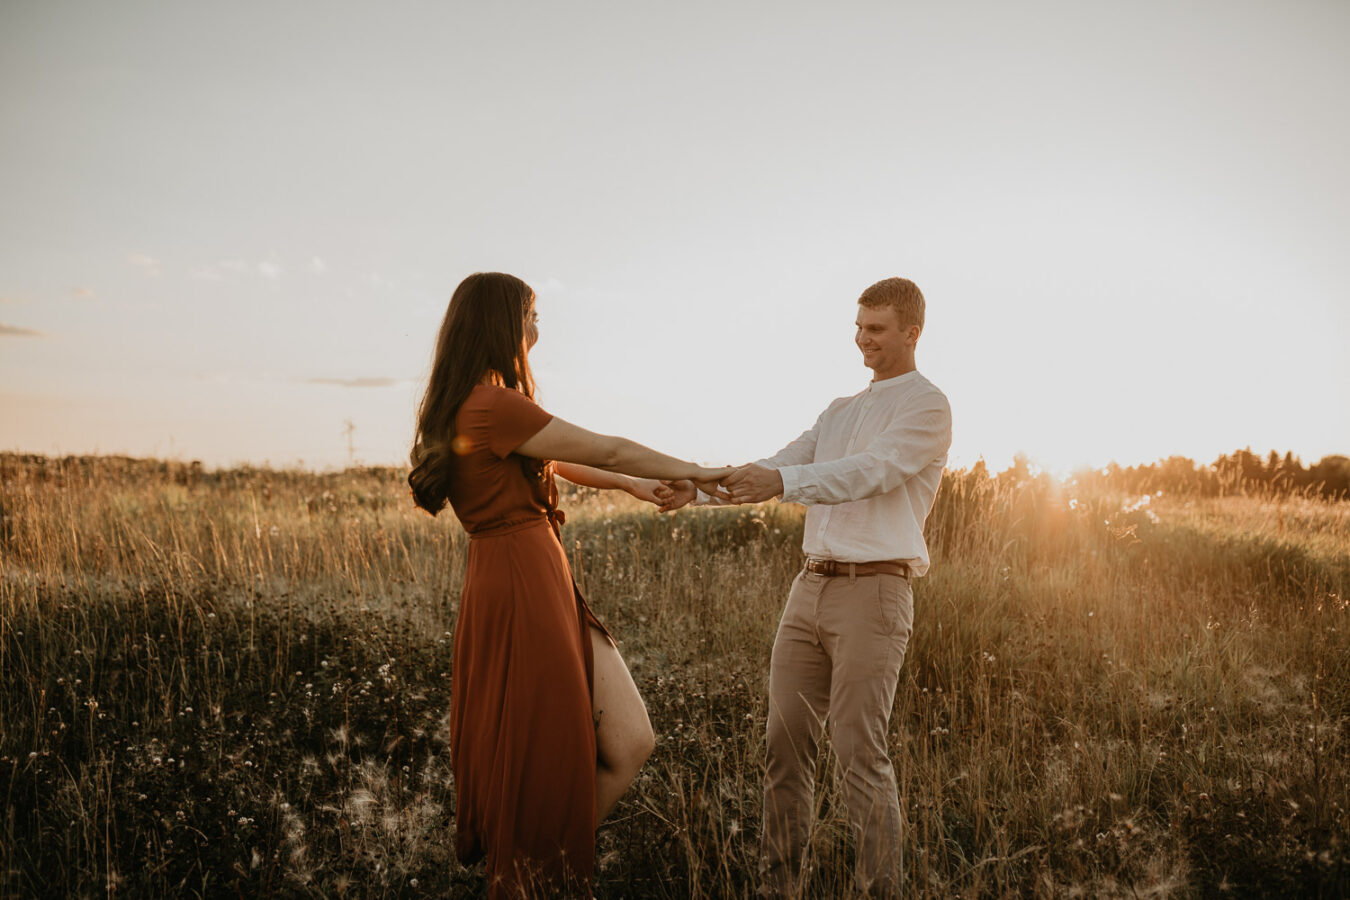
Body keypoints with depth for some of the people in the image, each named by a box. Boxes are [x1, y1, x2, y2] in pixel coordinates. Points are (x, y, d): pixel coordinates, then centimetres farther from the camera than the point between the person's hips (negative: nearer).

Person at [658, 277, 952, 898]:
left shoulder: (927, 406, -1)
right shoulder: (840, 411, 22)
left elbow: (870, 471, -18)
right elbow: (777, 468, 13)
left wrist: (783, 482, -31)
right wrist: (698, 487, -2)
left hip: (873, 593, -7)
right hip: (811, 586, 7)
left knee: (860, 754, -6)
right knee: (784, 745, 7)